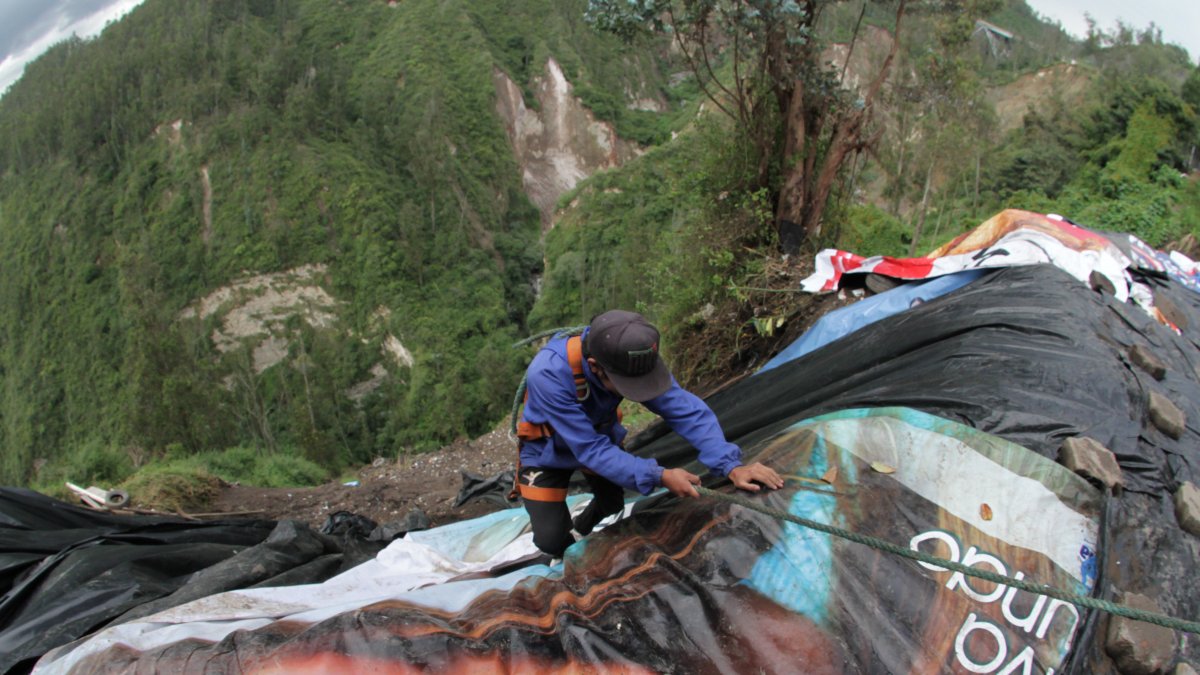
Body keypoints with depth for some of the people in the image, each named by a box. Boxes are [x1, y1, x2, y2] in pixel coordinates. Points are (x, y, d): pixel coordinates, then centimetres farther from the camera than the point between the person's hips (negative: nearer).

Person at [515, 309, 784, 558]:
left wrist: (731, 465, -40)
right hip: (548, 451, -4)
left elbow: (686, 410, -29)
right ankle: (566, 556, 23)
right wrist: (659, 477, -43)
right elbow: (591, 449, -38)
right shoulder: (548, 374, -42)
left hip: (600, 434, 4)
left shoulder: (627, 359, -29)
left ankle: (579, 532, 39)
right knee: (552, 539, -12)